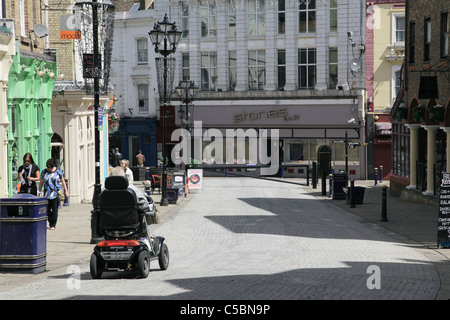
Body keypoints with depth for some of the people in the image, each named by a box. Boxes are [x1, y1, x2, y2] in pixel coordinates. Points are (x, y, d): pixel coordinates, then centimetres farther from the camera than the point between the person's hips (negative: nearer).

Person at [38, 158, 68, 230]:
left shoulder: (58, 172, 2)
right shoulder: (44, 172, 6)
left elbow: (63, 181, 10)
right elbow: (41, 182, 12)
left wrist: (66, 191, 11)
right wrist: (40, 192, 9)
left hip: (56, 194, -2)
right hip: (47, 194, 2)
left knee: (54, 210, -5)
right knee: (47, 209, 2)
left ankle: (53, 225, 1)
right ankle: (50, 221, 27)